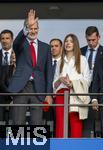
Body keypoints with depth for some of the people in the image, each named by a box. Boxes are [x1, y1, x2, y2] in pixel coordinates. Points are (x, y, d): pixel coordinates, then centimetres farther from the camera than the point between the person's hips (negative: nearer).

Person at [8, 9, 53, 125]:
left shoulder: (45, 47, 12)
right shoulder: (20, 44, 6)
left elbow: (48, 71, 10)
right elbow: (17, 42, -20)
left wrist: (49, 93, 3)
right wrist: (26, 27, -39)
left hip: (38, 88, 2)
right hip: (20, 87, -2)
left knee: (37, 124, 1)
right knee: (18, 123, -2)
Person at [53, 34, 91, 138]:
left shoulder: (82, 59, 10)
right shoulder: (61, 61, 20)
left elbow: (87, 79, 4)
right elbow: (55, 81, 18)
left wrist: (73, 83, -11)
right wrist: (61, 79, -4)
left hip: (76, 95, -3)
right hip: (62, 93, 3)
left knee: (76, 123, -8)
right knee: (60, 122, -5)